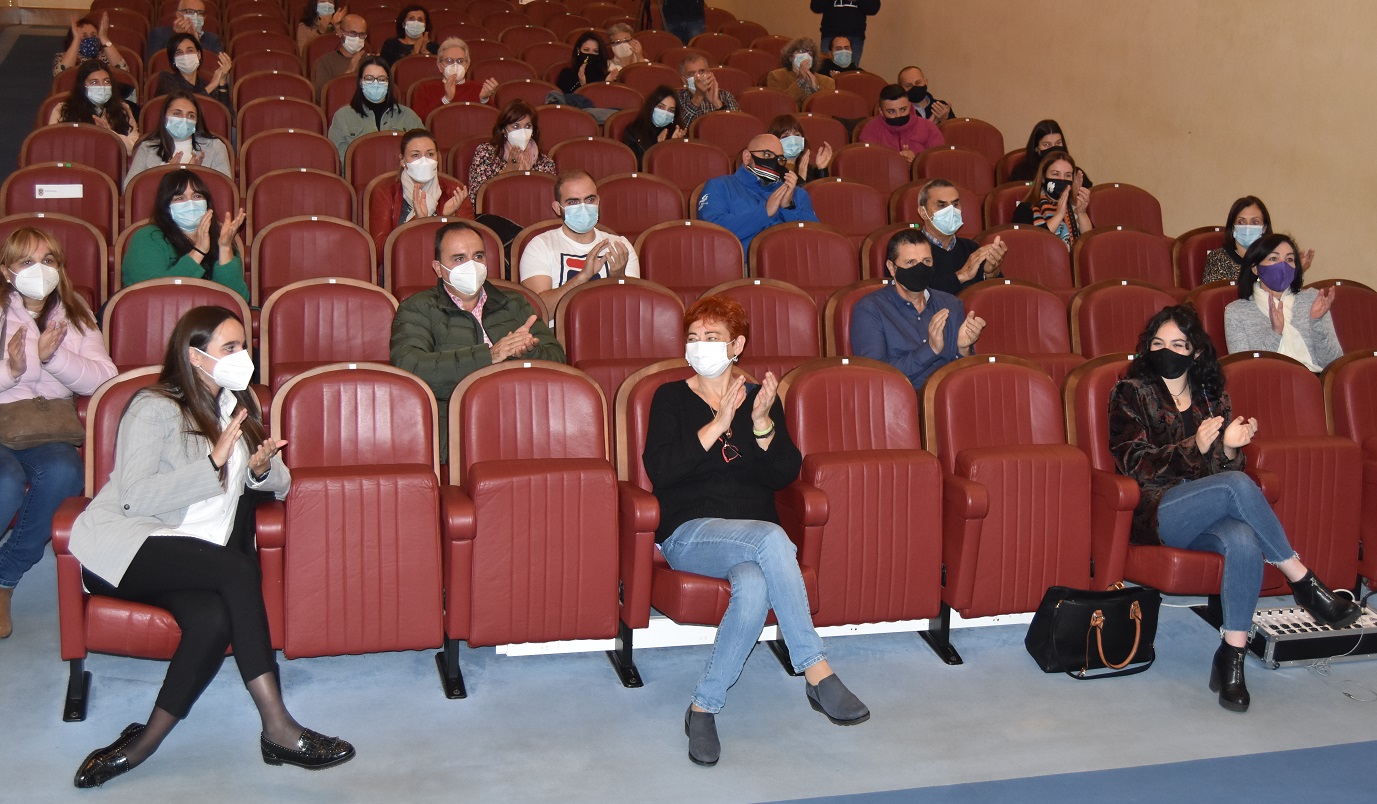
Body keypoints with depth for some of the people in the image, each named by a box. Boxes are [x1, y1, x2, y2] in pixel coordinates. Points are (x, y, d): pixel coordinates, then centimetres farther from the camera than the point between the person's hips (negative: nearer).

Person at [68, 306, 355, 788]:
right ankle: (277, 729, -33)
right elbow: (136, 497, -16)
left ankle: (144, 744, -24)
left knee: (216, 618, -31)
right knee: (236, 568, -33)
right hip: (121, 549, -6)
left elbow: (280, 484, 19)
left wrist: (262, 468, -4)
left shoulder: (239, 405, 17)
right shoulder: (155, 409, -5)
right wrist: (214, 462, -20)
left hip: (188, 561, 6)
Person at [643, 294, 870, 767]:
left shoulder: (762, 398, 16)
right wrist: (717, 425, -13)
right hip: (690, 532, -3)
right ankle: (817, 674, -32)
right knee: (772, 538, -35)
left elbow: (785, 475, 3)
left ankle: (705, 706, -27)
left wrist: (762, 422, -13)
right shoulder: (671, 398, 9)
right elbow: (659, 471, -7)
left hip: (755, 535, 3)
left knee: (754, 587, -36)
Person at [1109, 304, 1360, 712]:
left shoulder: (1212, 395, 17)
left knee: (1244, 542, -33)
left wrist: (1230, 448, -10)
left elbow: (1225, 468, 15)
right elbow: (1132, 462, -6)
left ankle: (1232, 657, -29)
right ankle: (1303, 581, -20)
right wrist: (1194, 447, -20)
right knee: (1236, 485, -32)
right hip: (1157, 511, -4)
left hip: (1208, 512, 4)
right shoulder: (1130, 393, 6)